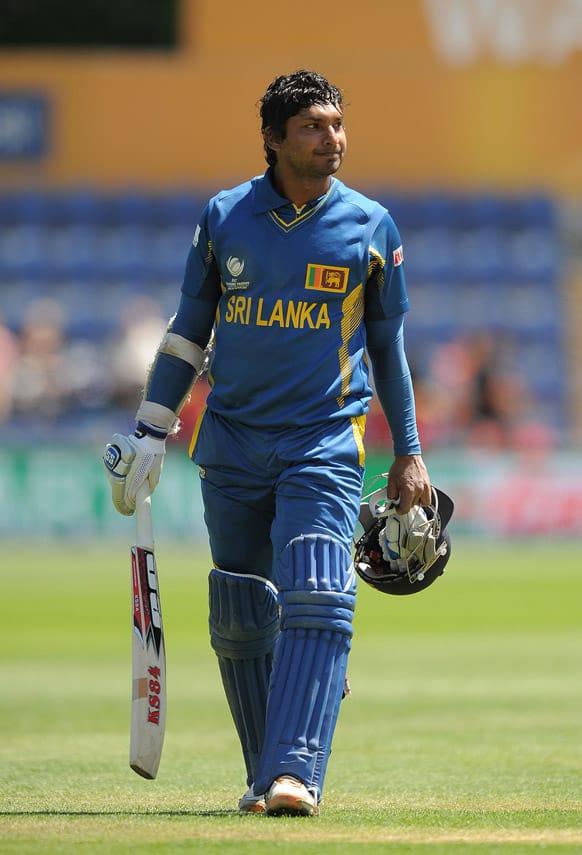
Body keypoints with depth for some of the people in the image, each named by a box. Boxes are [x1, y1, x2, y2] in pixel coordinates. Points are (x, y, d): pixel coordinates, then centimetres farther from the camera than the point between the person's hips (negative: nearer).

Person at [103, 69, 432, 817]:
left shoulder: (370, 227, 2)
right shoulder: (224, 218, 3)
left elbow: (387, 342, 12)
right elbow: (189, 327, 13)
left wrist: (408, 453, 12)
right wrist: (150, 430, 9)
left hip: (326, 442, -2)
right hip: (232, 441, 2)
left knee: (315, 603, -18)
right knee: (239, 618, 5)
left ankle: (295, 774, -23)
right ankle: (266, 776, 16)